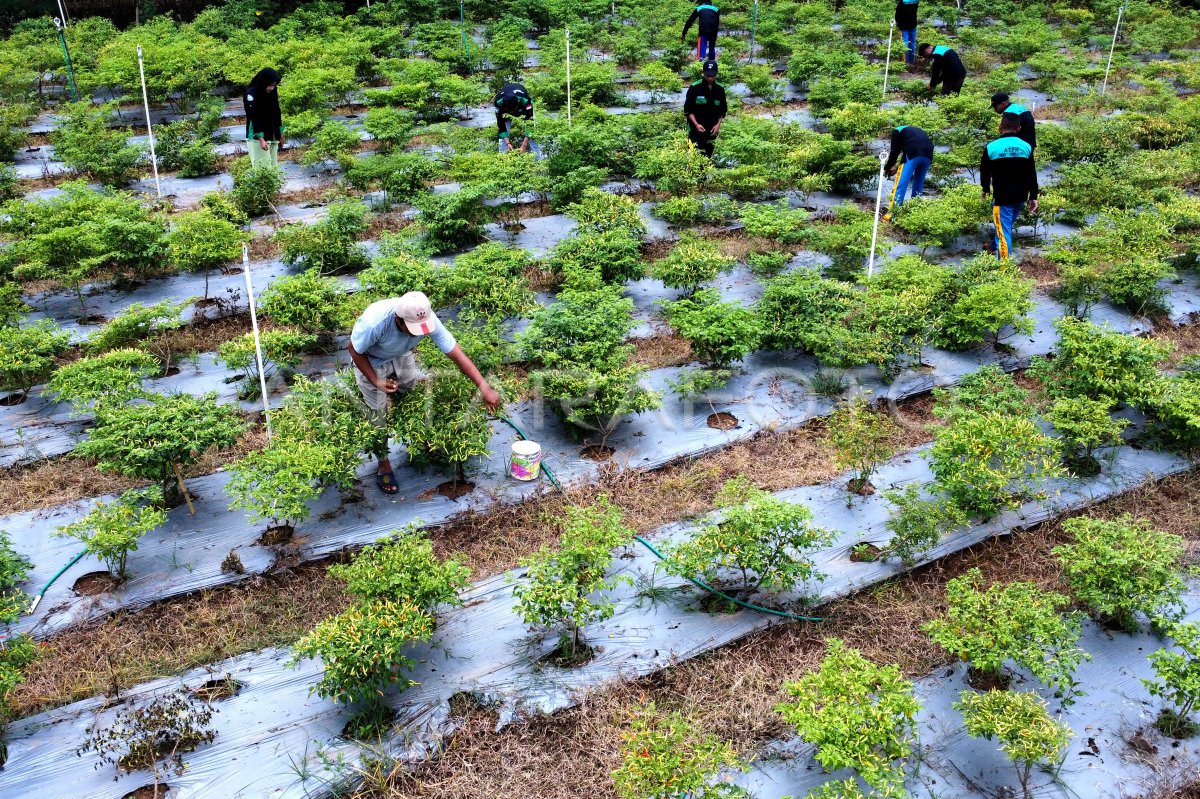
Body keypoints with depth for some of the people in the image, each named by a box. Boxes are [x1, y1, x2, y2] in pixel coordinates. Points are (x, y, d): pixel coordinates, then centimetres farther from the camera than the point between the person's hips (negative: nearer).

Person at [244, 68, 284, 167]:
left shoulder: (272, 93, 8)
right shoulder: (251, 94, -12)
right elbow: (254, 118, -18)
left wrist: (280, 134, 21)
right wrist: (261, 139, -25)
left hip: (272, 137, 7)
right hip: (257, 138, -7)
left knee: (273, 165, 6)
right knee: (263, 167, -12)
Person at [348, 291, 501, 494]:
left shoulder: (428, 319, -34)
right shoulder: (374, 322, -44)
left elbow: (456, 354, -31)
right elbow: (354, 350, -23)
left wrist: (485, 388, -37)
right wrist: (376, 382, -28)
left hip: (401, 356, 4)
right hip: (370, 362, -4)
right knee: (377, 413, -1)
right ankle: (384, 465, 16)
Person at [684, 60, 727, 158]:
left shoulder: (720, 89, 5)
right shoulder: (694, 88, -8)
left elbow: (722, 110, 13)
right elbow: (688, 110, -5)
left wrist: (718, 124, -2)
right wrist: (696, 124, -17)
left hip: (712, 130, 4)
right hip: (696, 130, -4)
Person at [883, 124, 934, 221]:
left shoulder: (897, 131, 23)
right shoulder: (915, 130, 40)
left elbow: (895, 151, 11)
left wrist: (887, 167, 26)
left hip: (913, 154, -6)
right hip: (928, 155, 6)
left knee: (900, 185, -5)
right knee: (918, 186, 20)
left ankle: (891, 215, -10)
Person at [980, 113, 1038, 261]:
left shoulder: (991, 147, -10)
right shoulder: (1026, 147, 0)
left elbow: (985, 172, 2)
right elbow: (1032, 175, 3)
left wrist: (985, 189, 20)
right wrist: (1033, 197, 11)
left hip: (1002, 196, -5)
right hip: (1020, 196, 5)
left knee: (1003, 230, -3)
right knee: (1008, 225, 23)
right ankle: (996, 248, 42)